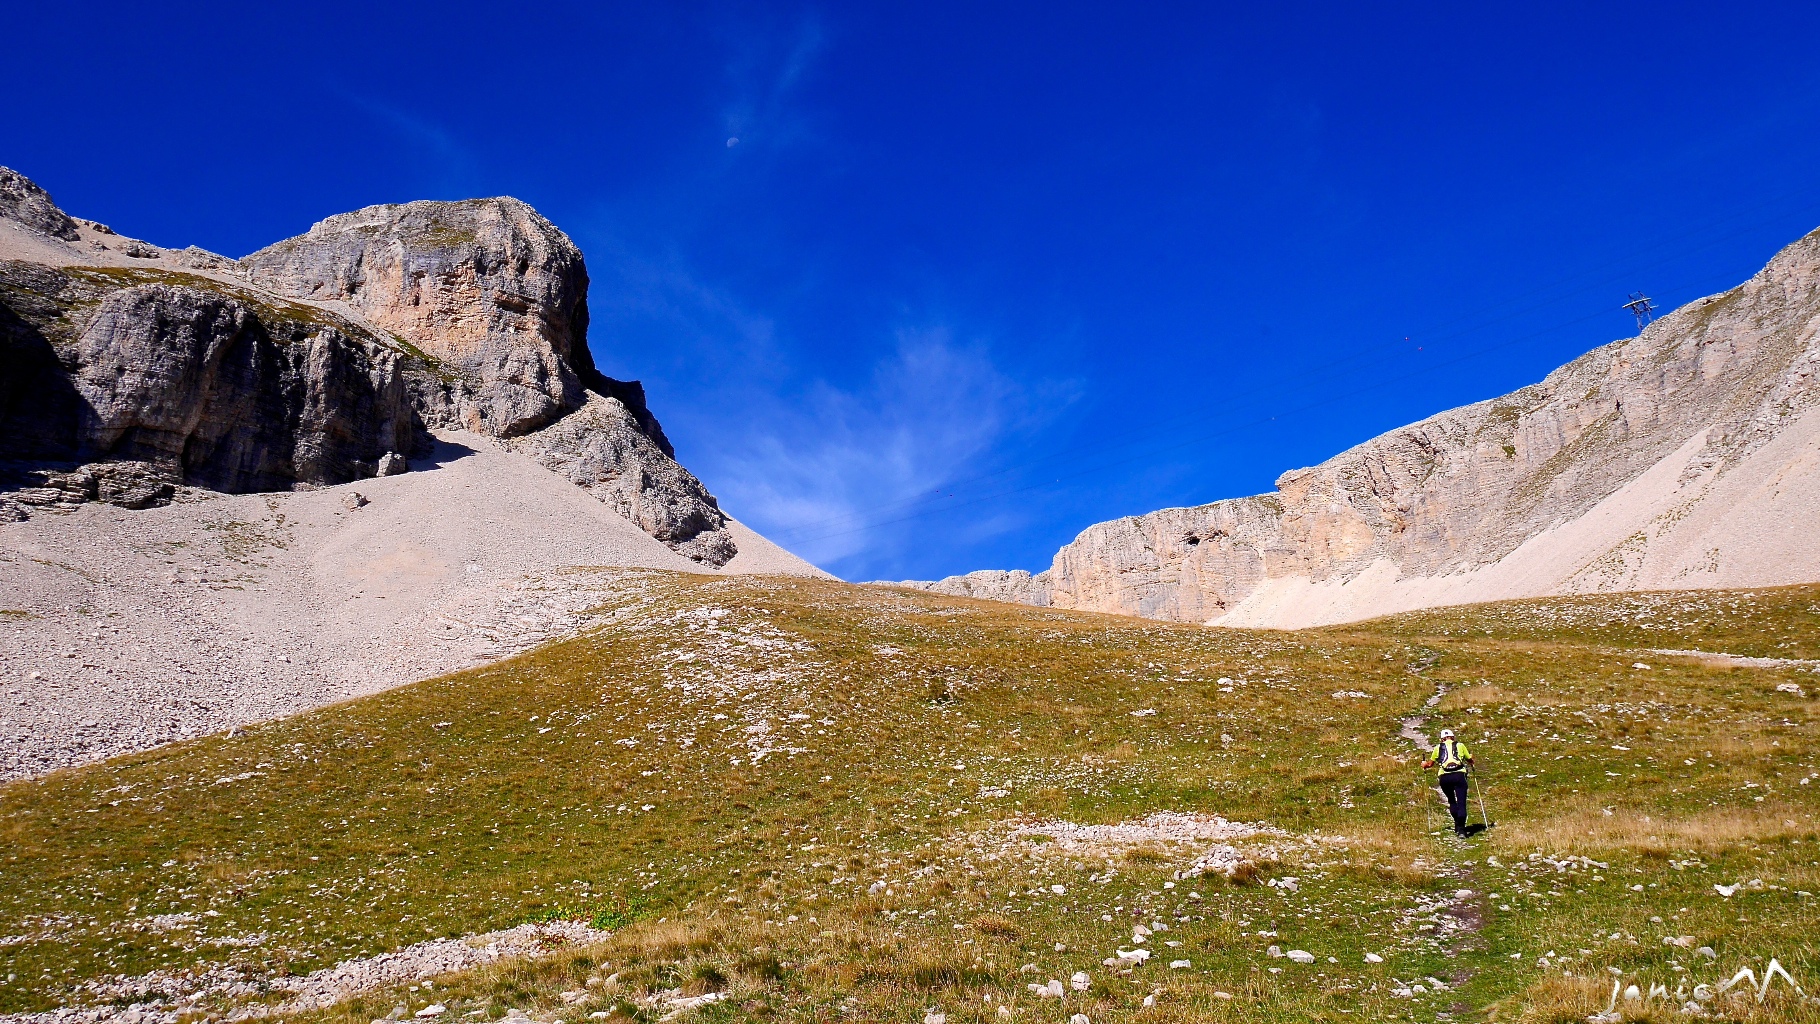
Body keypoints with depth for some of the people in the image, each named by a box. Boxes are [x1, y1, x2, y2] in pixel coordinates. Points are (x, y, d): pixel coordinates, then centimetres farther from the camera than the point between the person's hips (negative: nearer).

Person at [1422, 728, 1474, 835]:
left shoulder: (1438, 747, 16)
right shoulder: (1460, 745, 15)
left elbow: (1430, 764, 21)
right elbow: (1470, 761, 24)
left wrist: (1424, 764, 43)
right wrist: (1471, 763, 48)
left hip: (1444, 777, 1)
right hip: (1459, 775, -1)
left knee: (1451, 801, 21)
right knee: (1461, 803, -1)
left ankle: (1458, 825, 12)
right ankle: (1461, 829, -11)